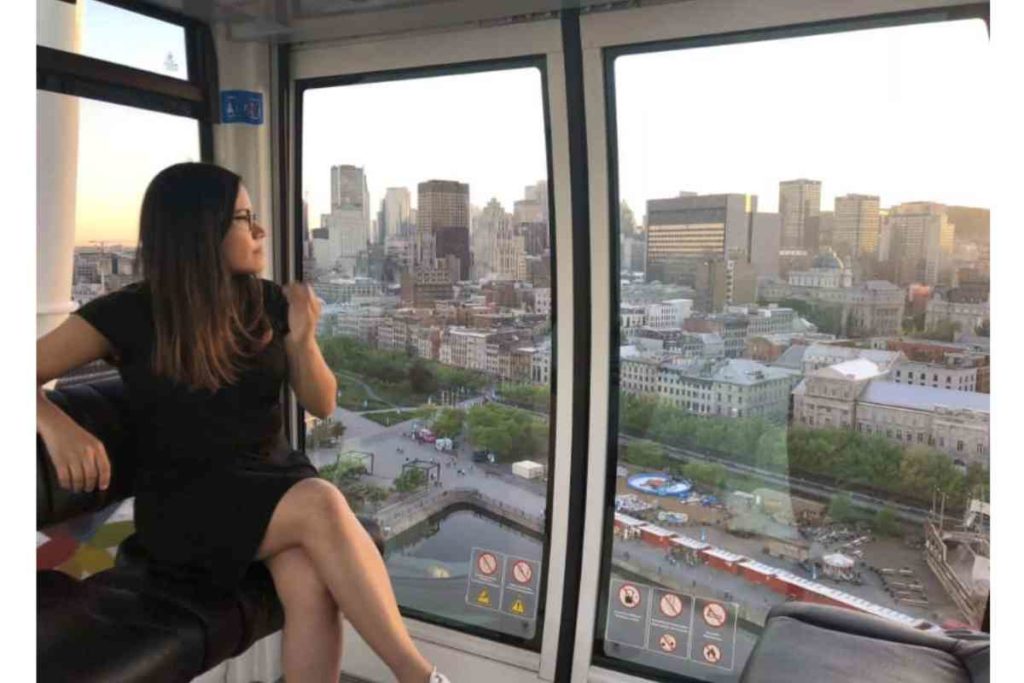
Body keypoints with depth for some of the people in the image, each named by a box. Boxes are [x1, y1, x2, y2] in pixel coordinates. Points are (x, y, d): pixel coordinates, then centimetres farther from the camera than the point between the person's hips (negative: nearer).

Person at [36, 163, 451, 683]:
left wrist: (303, 338, -11)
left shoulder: (268, 301, 3)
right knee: (321, 504, -33)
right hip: (184, 502, -3)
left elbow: (322, 405, 8)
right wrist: (58, 426, -26)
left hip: (275, 480, 3)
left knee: (312, 586, -32)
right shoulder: (129, 313, -6)